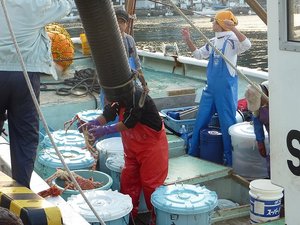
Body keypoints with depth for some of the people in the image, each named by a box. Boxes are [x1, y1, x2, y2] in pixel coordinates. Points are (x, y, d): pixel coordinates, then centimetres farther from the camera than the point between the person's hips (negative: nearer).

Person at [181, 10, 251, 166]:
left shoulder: (231, 40, -12)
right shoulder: (213, 42, 12)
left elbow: (247, 45, -31)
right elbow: (198, 54, 23)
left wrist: (233, 28, -40)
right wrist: (188, 40, 11)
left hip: (226, 89, -8)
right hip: (210, 87, 8)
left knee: (227, 122, -1)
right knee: (201, 120, 14)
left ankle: (230, 158, 9)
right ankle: (193, 153, 27)